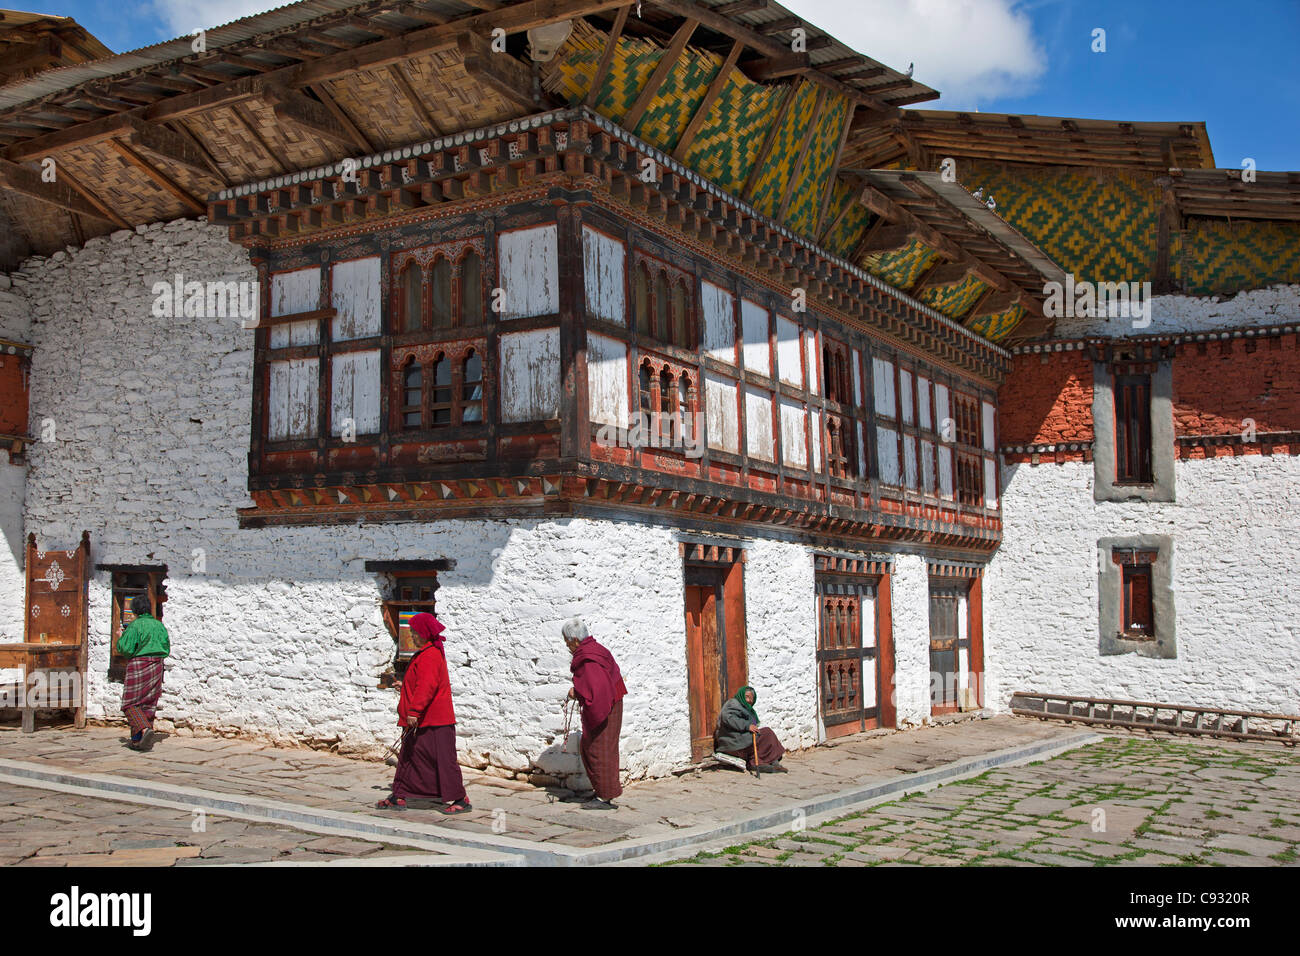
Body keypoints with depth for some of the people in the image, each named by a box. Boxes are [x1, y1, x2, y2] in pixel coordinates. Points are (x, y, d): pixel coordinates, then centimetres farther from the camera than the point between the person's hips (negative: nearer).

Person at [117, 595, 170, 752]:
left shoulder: (135, 626, -10)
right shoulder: (159, 625, 8)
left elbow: (126, 649, -13)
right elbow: (167, 649, 9)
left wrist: (120, 638, 5)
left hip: (138, 665, -6)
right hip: (157, 666, 6)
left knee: (130, 703, 1)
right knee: (149, 703, 9)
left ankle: (145, 729, -22)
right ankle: (138, 740, 12)